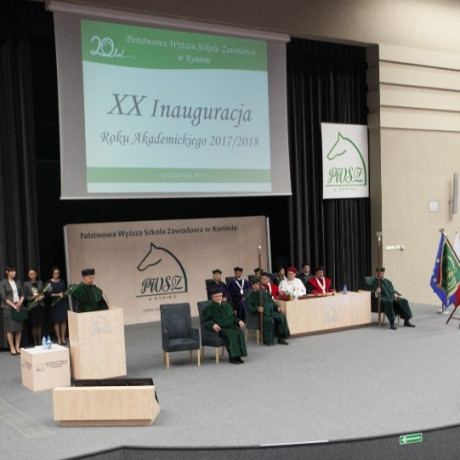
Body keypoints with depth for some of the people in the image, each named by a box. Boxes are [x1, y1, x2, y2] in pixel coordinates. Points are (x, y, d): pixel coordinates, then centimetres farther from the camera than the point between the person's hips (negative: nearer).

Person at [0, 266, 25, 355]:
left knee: (19, 328, 3)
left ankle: (17, 347, 9)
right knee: (10, 328, -3)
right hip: (8, 308, -4)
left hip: (18, 307, 4)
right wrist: (13, 306, -13)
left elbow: (22, 294, 13)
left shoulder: (18, 282, 12)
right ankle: (12, 348, 2)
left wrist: (20, 302, -7)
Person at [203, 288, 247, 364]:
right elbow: (206, 322, -1)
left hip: (230, 326, 5)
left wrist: (239, 321, 7)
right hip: (219, 328, -5)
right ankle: (232, 357, -31)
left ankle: (238, 355, -25)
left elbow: (233, 317, 28)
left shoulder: (226, 305, 22)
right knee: (231, 335, -34)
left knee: (240, 332, -27)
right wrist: (213, 325, -23)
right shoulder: (209, 308, 7)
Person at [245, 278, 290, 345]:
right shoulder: (250, 296, 1)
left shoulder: (263, 292, 18)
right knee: (269, 320, -35)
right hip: (259, 313, -6)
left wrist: (277, 307, 7)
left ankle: (281, 338, -12)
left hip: (270, 311, 6)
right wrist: (257, 309, -29)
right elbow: (249, 307, -11)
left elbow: (271, 301, 23)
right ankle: (268, 341, -25)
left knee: (281, 317, -15)